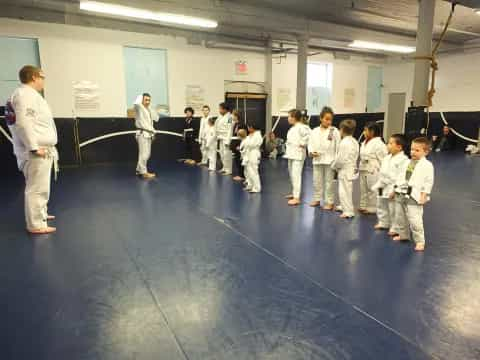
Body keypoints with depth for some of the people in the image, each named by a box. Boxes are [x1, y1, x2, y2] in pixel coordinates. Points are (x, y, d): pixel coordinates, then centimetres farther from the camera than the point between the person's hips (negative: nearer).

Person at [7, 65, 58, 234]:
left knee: (40, 185, 22)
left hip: (41, 149, 11)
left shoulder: (28, 94, 17)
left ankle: (40, 213, 37)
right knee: (37, 187, -5)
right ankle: (36, 224, 3)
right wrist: (34, 147, -24)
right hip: (36, 152, -11)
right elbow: (23, 123, -25)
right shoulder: (25, 94, -15)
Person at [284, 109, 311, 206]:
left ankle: (296, 198, -12)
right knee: (292, 174, 18)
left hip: (298, 155, -10)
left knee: (296, 175, -12)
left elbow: (309, 134, -28)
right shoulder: (292, 128, 15)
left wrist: (303, 144, -19)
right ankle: (294, 193, 33)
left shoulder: (301, 127, -14)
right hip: (291, 154, 10)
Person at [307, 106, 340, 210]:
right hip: (317, 160, 3)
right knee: (317, 181, 13)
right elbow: (310, 143, 7)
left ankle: (329, 202, 14)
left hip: (329, 160, -3)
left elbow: (338, 146, -6)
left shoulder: (334, 131, -5)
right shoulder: (315, 131, 4)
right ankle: (317, 199, 28)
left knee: (329, 181, 4)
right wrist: (311, 152, -12)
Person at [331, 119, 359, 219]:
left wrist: (334, 166, -4)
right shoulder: (355, 142, 8)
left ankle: (348, 211, 2)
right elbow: (355, 157, 14)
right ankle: (344, 206, 38)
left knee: (344, 191, -2)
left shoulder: (344, 143, -21)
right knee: (345, 190, 23)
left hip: (345, 170, -10)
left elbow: (340, 159, -22)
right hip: (352, 168, 10)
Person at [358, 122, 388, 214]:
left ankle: (372, 208, 12)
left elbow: (382, 159, -16)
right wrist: (361, 167, 15)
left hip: (373, 171, -9)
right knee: (363, 189, 16)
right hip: (363, 170, 9)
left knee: (372, 190, 1)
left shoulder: (379, 144, -16)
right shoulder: (365, 142, 10)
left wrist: (379, 171, -16)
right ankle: (363, 206, 28)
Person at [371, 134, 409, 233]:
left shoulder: (403, 160, -19)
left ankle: (395, 228, 17)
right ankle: (383, 223, 40)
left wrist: (395, 190, -24)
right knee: (381, 207, 21)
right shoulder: (387, 158, 8)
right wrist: (378, 185, 13)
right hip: (383, 188, 9)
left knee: (394, 210, 2)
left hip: (393, 190, -9)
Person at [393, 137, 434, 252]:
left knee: (415, 220, -8)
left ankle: (420, 241, 8)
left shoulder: (427, 165, -9)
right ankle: (403, 235, 39)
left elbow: (428, 182, -10)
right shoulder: (408, 162, 11)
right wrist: (396, 189, 11)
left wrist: (423, 195, -15)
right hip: (401, 194, 7)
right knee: (400, 217, 18)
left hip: (414, 196, -7)